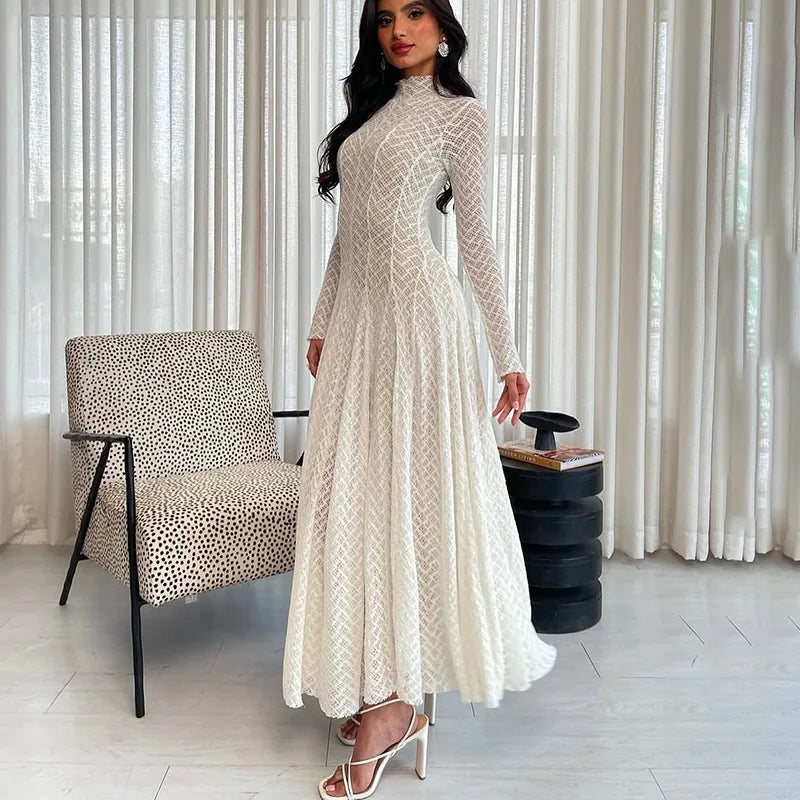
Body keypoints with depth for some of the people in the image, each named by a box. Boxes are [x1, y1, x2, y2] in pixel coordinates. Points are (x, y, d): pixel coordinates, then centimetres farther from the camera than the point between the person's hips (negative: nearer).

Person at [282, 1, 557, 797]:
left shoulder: (460, 112, 1)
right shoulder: (370, 109, 20)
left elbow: (475, 236, -3)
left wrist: (507, 353, -6)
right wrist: (321, 324, 18)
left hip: (417, 312, -7)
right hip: (356, 316, 7)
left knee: (413, 491, -6)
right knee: (354, 492, 4)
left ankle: (394, 699, -1)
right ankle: (381, 689, 13)